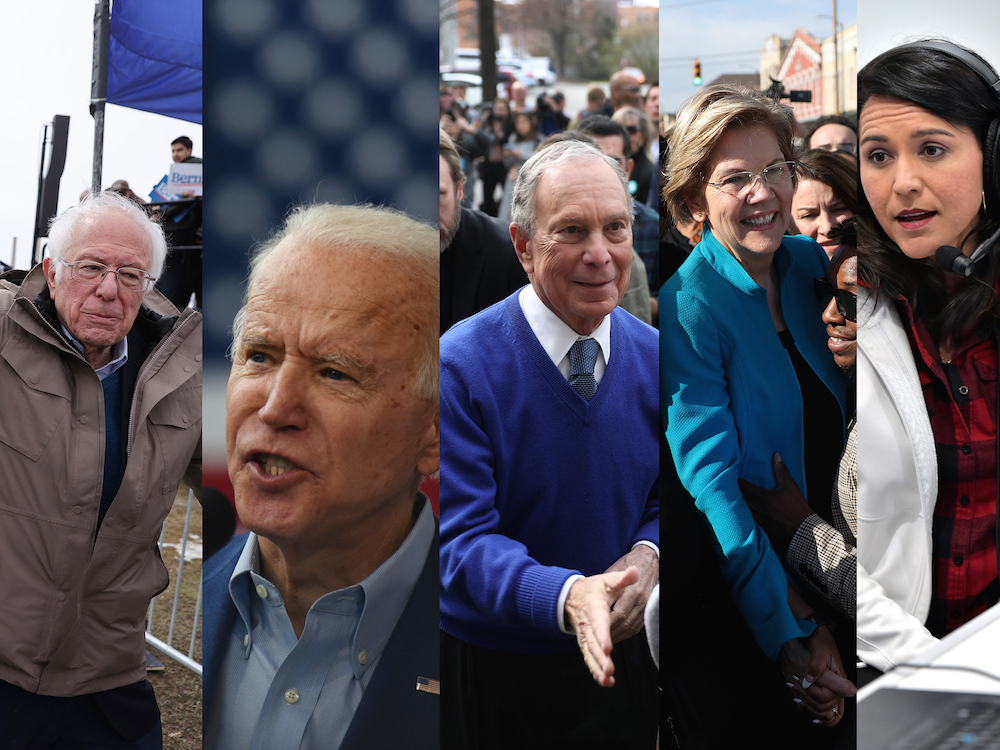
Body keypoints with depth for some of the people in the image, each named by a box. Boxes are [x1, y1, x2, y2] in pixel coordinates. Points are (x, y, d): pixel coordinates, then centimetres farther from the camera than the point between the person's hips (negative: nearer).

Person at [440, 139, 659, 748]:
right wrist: (567, 596, -38)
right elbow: (462, 537, -22)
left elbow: (667, 497, 6)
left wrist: (647, 556, -16)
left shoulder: (654, 356, -3)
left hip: (617, 657, 4)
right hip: (490, 673, -4)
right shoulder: (460, 366, -18)